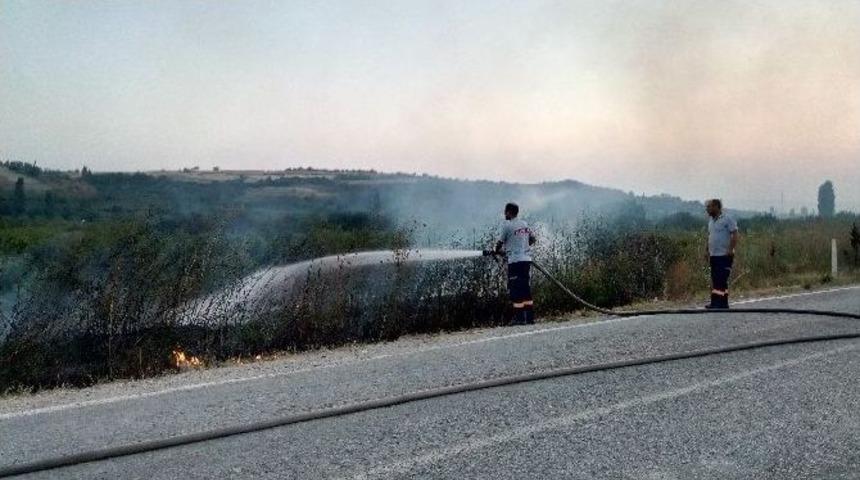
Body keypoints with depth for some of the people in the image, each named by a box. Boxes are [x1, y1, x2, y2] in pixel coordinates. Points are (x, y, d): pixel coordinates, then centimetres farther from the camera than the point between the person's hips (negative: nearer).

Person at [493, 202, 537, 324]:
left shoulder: (506, 225, -8)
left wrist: (497, 251, 13)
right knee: (526, 289, 11)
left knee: (516, 291, -3)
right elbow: (533, 239, 20)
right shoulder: (525, 224, 13)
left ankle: (519, 319, -4)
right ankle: (530, 317, 11)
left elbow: (500, 242, -7)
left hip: (515, 261, -7)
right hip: (527, 259, 7)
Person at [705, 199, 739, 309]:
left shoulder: (727, 219, -10)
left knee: (722, 280, -9)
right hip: (713, 255, 8)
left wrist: (731, 250, -18)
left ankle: (723, 304, -4)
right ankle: (715, 303, 15)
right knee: (714, 280, 10)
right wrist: (708, 250, 14)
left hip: (724, 255, -8)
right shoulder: (711, 220, 14)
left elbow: (735, 235, -13)